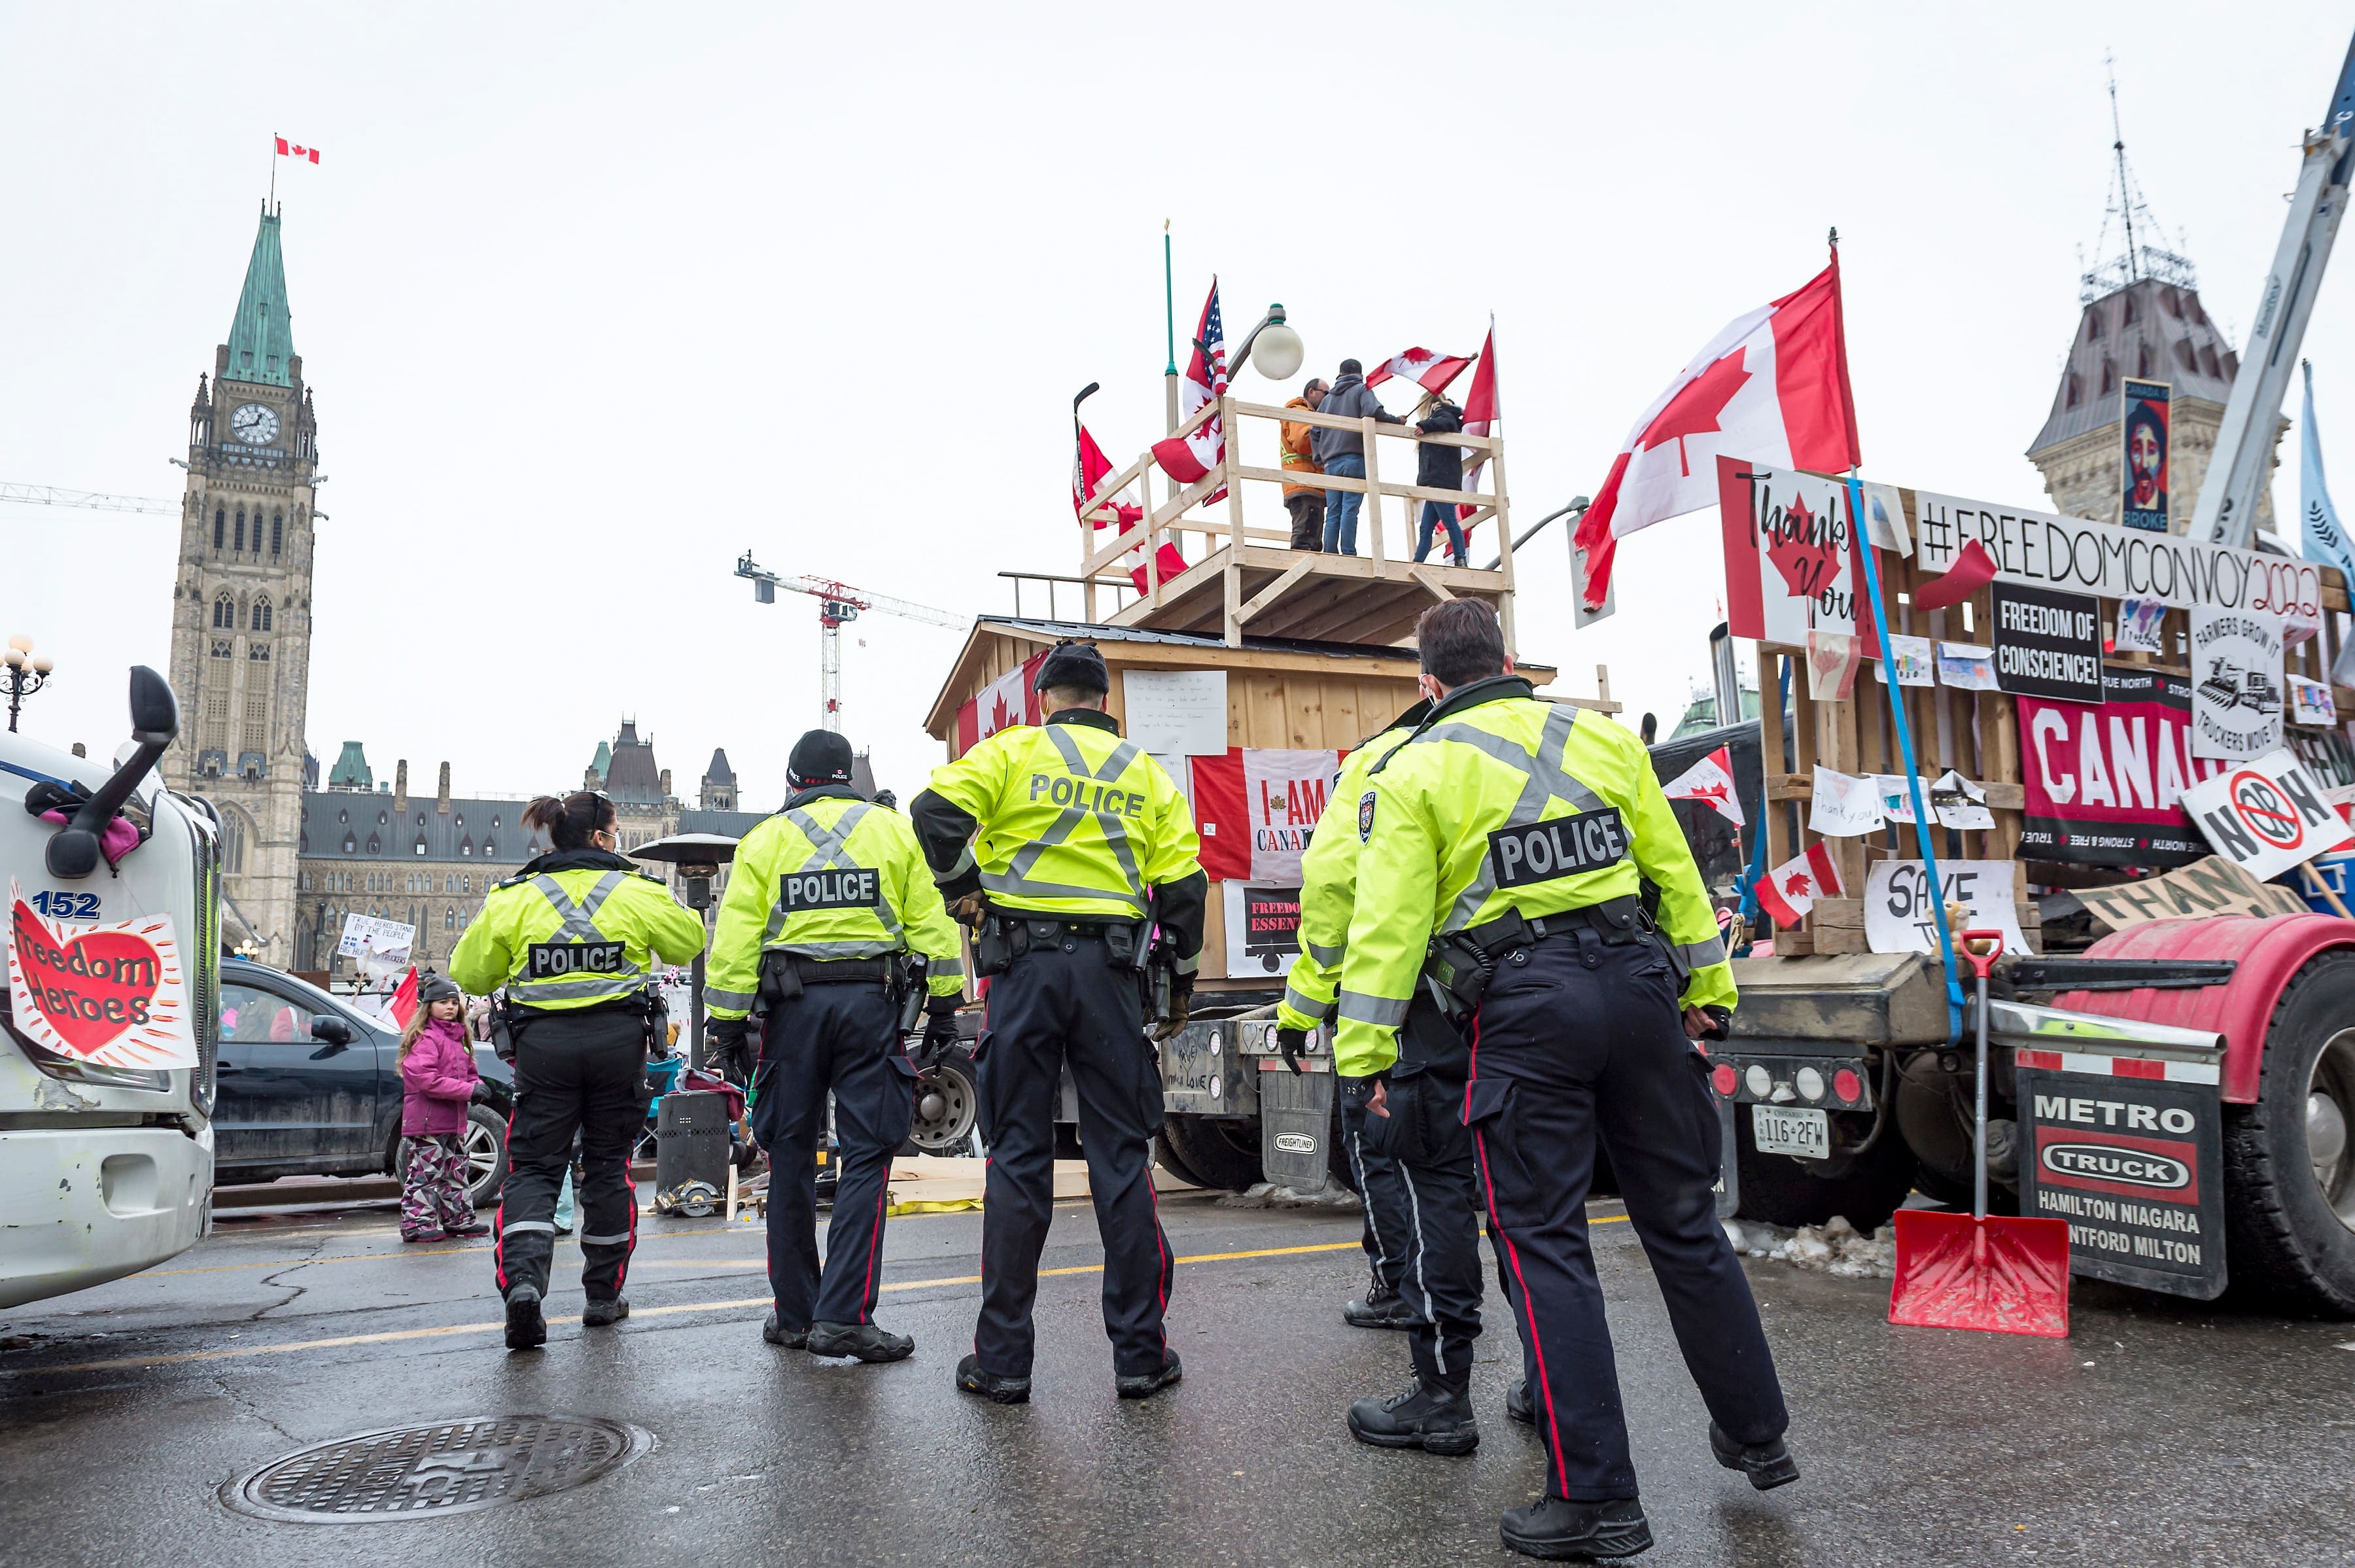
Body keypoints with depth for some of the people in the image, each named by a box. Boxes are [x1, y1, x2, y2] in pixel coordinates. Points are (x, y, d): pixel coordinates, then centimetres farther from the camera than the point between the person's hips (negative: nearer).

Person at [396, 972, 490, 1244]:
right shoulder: (425, 1038, -13)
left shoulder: (458, 1037, 17)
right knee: (426, 1171, -5)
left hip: (454, 1120, 9)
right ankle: (417, 1222, 2)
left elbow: (469, 1071, 25)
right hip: (427, 1119, -9)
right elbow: (424, 1078, -24)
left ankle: (458, 1218, 23)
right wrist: (468, 1090, -24)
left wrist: (477, 1085, 1)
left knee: (455, 1170, 15)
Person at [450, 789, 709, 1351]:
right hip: (618, 1040, 0)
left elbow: (469, 971, 6)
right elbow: (689, 942, 13)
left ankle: (522, 1278, -19)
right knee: (608, 1164, 13)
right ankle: (604, 1295, 22)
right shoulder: (638, 891, 0)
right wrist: (664, 901, 30)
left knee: (533, 1167, 6)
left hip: (543, 1042, 0)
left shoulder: (515, 896, 2)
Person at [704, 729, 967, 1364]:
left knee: (791, 1157, 10)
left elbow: (735, 938, 2)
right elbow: (931, 923, 4)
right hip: (870, 1001, -1)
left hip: (791, 1003, 1)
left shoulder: (765, 840, 8)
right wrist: (943, 1006, 7)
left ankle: (793, 1313, 18)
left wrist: (727, 1022, 5)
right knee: (867, 1156, 0)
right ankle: (842, 1316, -8)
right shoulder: (893, 831, 8)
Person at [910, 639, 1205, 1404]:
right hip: (1111, 967, 1)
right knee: (1121, 1157, 6)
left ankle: (1003, 1359, 10)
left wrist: (963, 889, 4)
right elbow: (1183, 883, 7)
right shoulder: (1146, 774, 12)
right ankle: (1140, 1353, 11)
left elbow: (936, 811, -11)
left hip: (1025, 965, -1)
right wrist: (1181, 980, 17)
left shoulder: (1013, 751, 5)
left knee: (1019, 1157, 4)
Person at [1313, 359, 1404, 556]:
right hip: (1354, 459, -5)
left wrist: (1320, 459, 21)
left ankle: (1329, 554, -4)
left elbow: (1316, 429, 19)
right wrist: (1397, 420, 2)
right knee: (1350, 508, -11)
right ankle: (1348, 553, -18)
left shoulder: (1328, 398, 23)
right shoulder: (1362, 389, 7)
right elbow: (1374, 412, -12)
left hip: (1330, 462, 5)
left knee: (1333, 512, 3)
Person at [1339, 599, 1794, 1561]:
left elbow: (1390, 922, -6)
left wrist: (1365, 1056, -1)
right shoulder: (1602, 736, 11)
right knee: (1683, 1222, 17)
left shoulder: (1413, 772, -1)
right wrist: (1705, 987, 21)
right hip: (1635, 980, 5)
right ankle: (1756, 1435, 32)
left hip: (1524, 1010, -4)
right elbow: (1675, 872, 13)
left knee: (1545, 1245, 3)